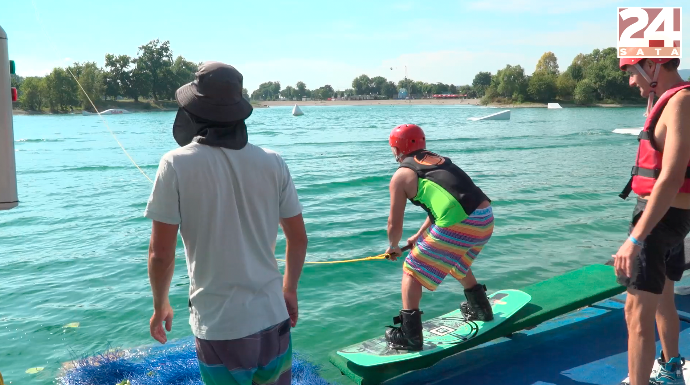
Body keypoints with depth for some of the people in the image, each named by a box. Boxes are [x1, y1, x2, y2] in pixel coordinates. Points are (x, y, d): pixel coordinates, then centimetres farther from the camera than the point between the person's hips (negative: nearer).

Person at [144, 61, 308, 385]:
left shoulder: (176, 164, -12)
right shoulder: (272, 162, -4)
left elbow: (161, 253, -10)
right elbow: (298, 239, 4)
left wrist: (160, 306, 7)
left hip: (219, 326, -2)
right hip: (272, 318, 3)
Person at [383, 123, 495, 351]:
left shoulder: (401, 176, 4)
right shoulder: (440, 161, 25)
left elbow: (394, 224, 8)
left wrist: (393, 247, 28)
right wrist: (419, 236, 39)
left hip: (459, 225, -8)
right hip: (486, 219, 8)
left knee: (411, 271, 8)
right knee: (455, 262, 35)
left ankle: (410, 335, 6)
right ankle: (481, 309, 51)